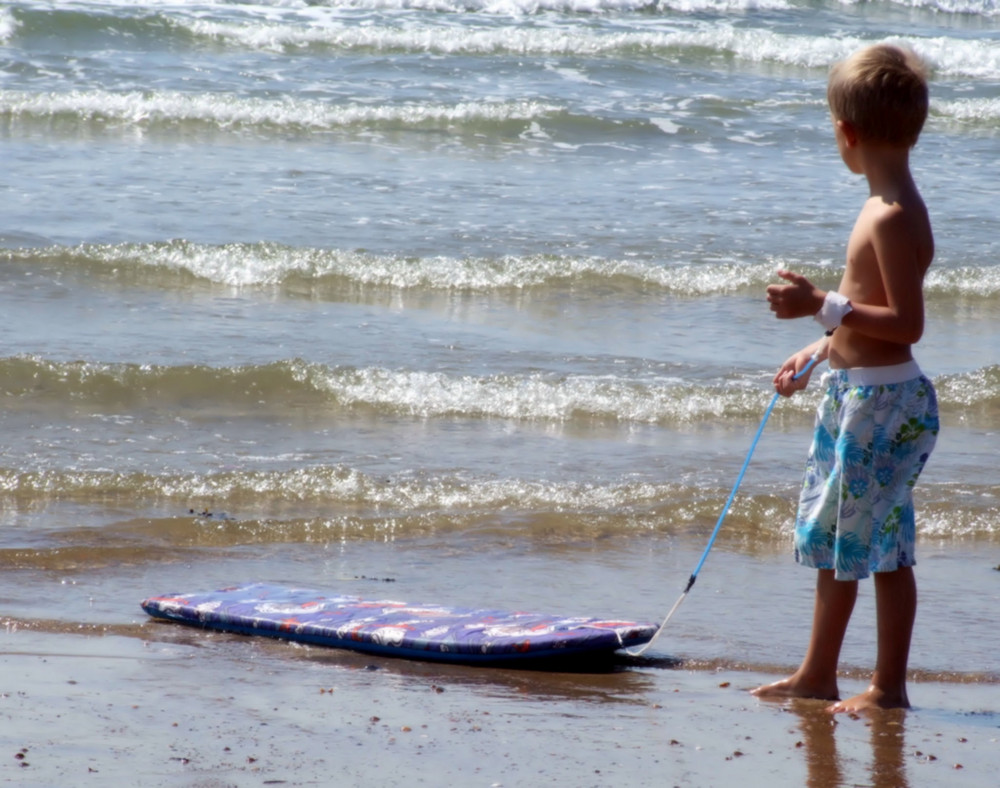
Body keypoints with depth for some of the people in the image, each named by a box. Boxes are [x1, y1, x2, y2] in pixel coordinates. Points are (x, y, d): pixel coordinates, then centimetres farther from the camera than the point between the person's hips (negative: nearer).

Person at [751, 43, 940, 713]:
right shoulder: (892, 207, 10)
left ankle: (890, 686, 7)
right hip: (852, 390, 11)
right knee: (830, 536, 17)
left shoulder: (891, 218, -21)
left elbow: (907, 323, -25)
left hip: (884, 399, -11)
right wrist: (822, 350, 24)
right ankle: (818, 675, 26)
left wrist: (822, 305, -26)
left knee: (882, 544, -2)